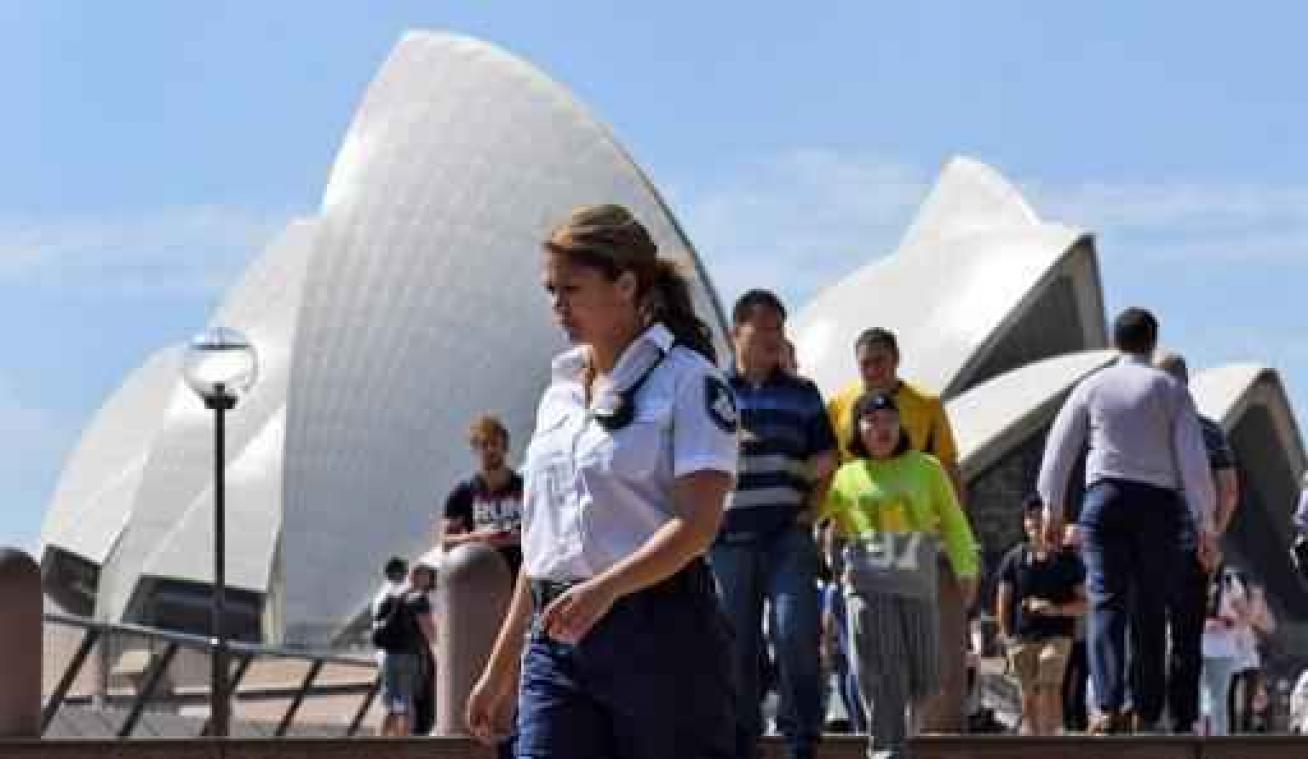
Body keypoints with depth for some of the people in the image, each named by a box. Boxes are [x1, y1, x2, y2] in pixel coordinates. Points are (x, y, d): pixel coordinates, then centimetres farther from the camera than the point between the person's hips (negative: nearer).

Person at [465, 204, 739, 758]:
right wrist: (501, 667, 19)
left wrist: (605, 588, -30)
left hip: (659, 630, -6)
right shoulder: (560, 392, 17)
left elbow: (697, 524, -15)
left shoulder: (687, 380, -4)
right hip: (557, 634, 6)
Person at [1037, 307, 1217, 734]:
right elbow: (1193, 459, -2)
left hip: (1105, 496, 0)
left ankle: (1107, 705, -22)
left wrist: (1053, 507, 21)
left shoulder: (1093, 387, 8)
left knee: (1107, 603, -5)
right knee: (1150, 610, 7)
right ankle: (1145, 714, 5)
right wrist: (1205, 522, 1)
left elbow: (1059, 448, 10)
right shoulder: (1171, 390, 5)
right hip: (1160, 502, 0)